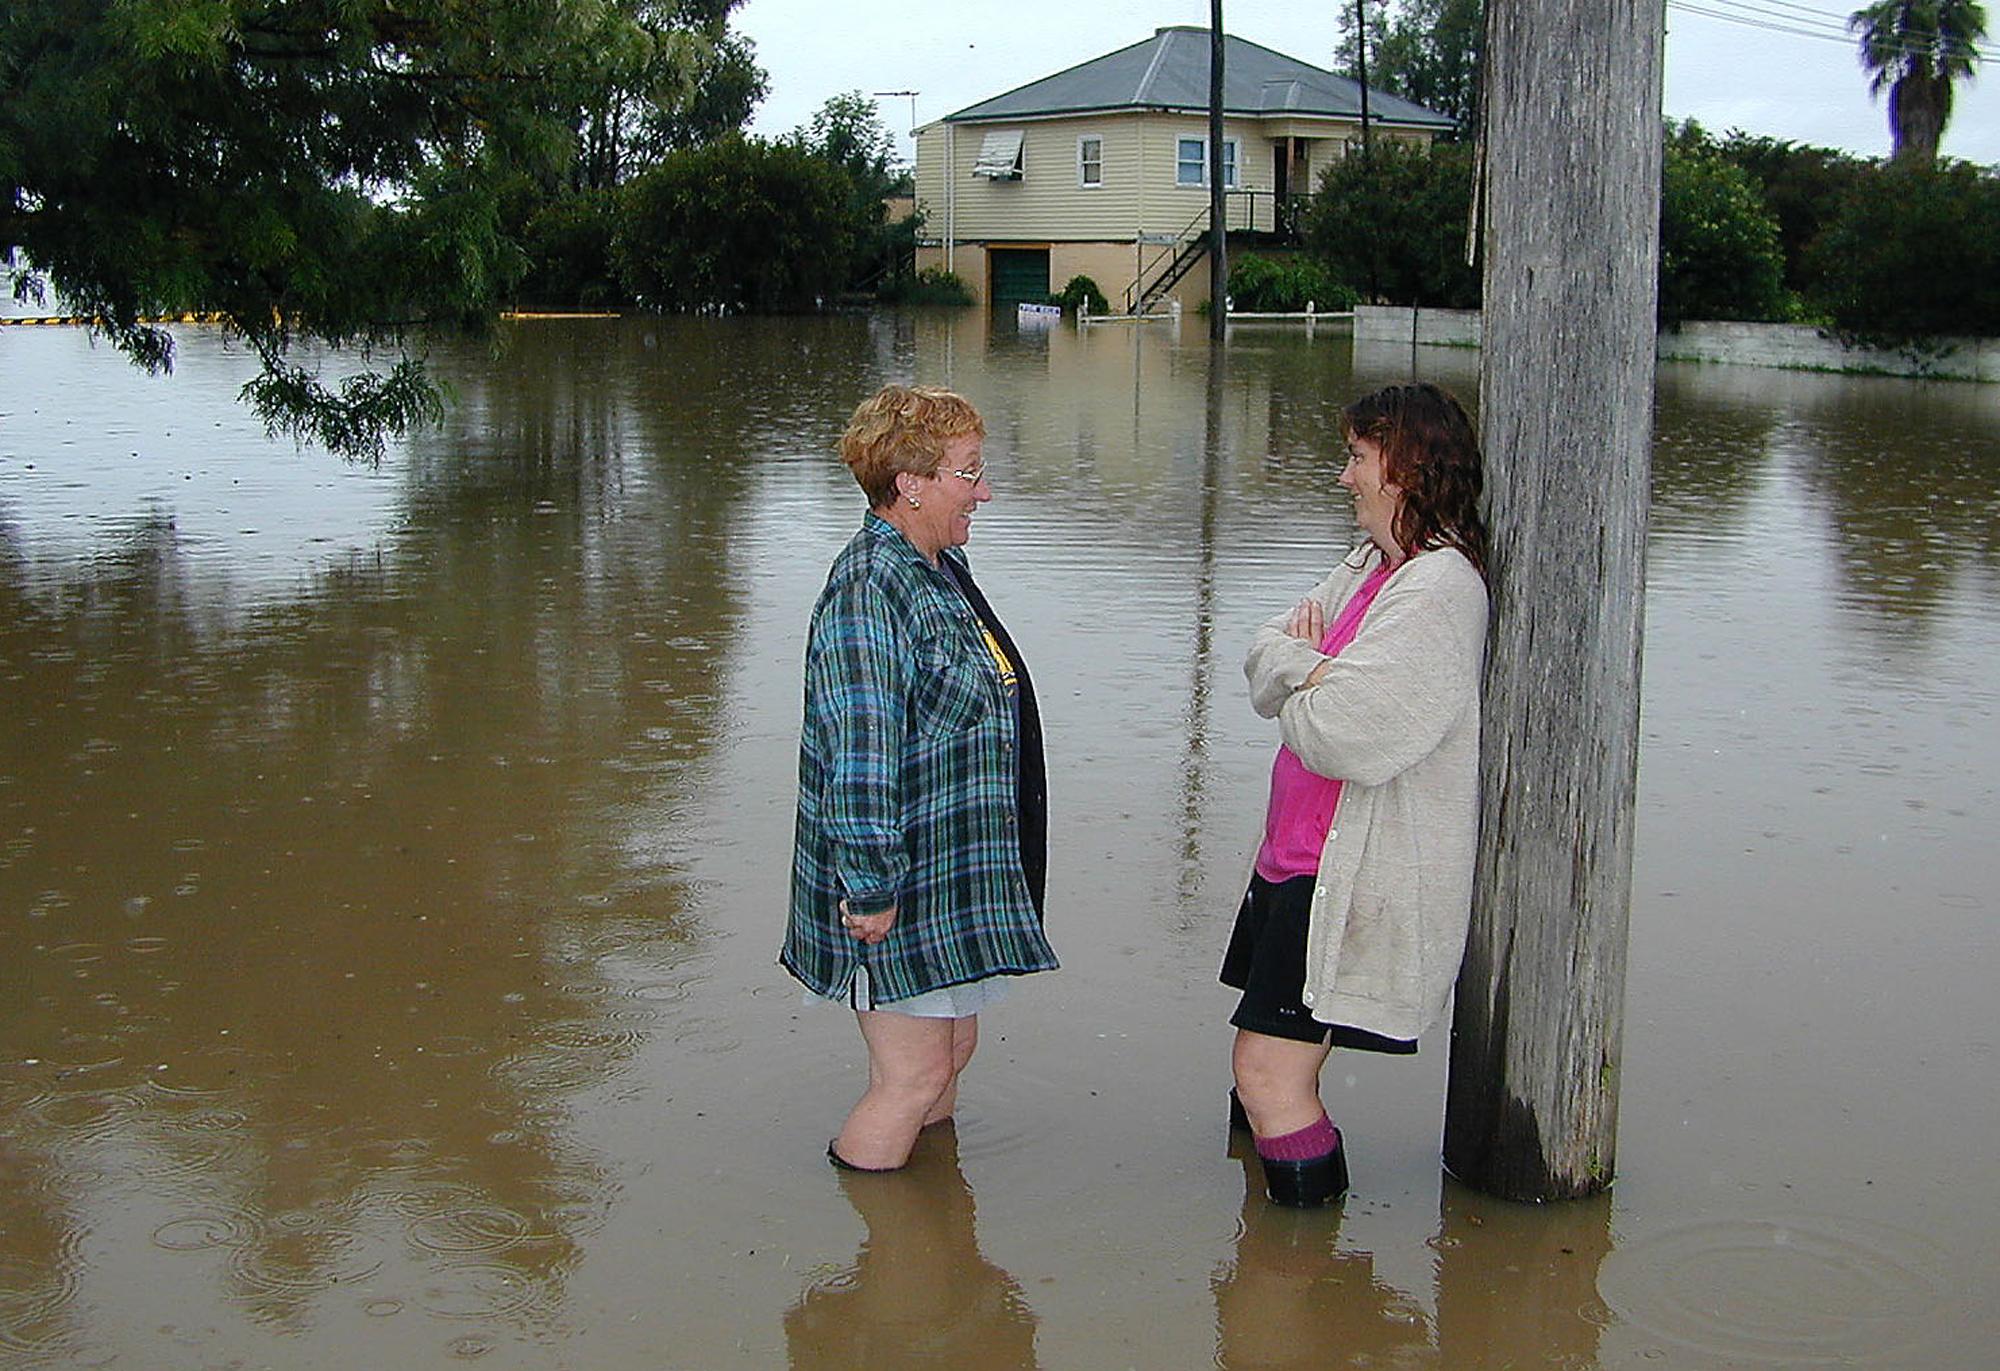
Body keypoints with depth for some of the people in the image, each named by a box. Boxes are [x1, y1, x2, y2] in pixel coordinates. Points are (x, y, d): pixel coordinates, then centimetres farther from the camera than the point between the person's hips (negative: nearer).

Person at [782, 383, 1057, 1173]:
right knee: (914, 1074, -2)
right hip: (899, 896, -10)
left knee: (953, 1050, 18)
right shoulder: (867, 589, -21)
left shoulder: (942, 568, 11)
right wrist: (871, 889, -24)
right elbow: (860, 758, -24)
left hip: (954, 883, 10)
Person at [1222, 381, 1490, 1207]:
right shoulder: (1369, 566, 14)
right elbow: (1266, 654, 10)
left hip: (1357, 881, -10)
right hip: (1299, 857, 10)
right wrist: (1311, 669, -12)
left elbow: (1344, 735, -26)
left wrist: (1297, 690, -4)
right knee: (1263, 1074, 15)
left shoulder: (1438, 589, -18)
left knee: (1268, 1076, -10)